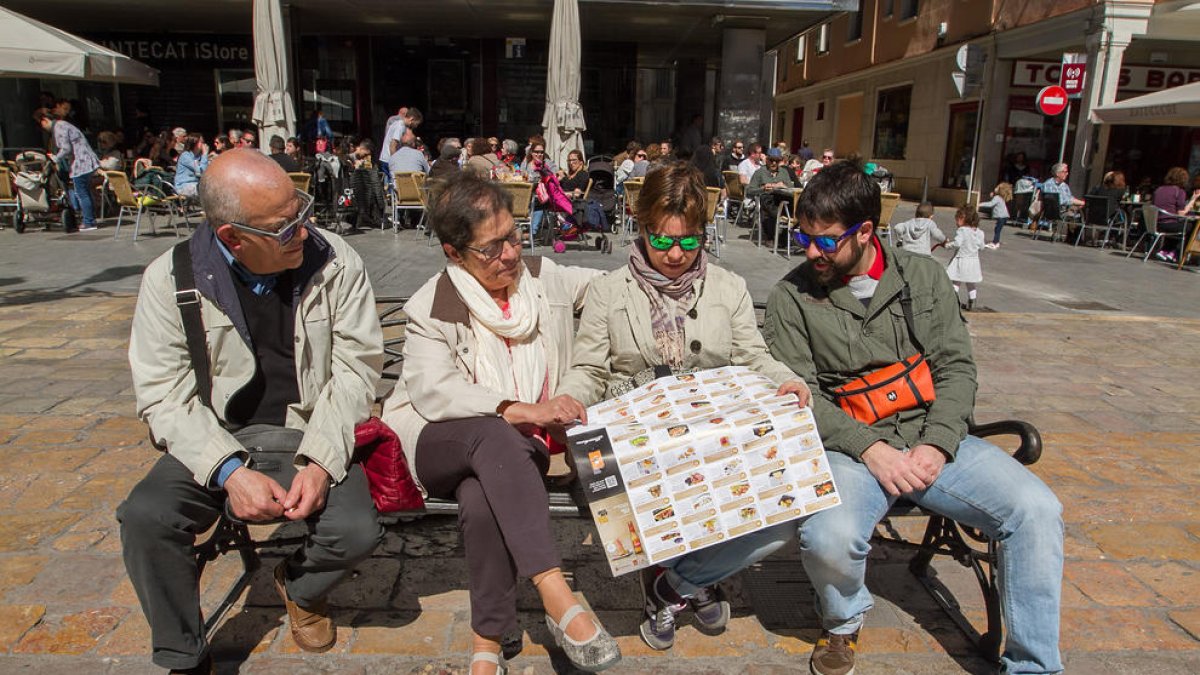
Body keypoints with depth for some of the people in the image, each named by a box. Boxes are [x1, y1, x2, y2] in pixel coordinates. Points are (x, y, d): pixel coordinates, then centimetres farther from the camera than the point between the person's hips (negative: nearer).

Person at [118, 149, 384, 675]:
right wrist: (230, 472, -23)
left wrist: (321, 461, -20)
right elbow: (165, 395, -8)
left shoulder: (335, 263, -8)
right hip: (219, 441, 1)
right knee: (145, 517, -24)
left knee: (357, 530, -24)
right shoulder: (170, 278, -7)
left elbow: (356, 364, -7)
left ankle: (300, 587, 16)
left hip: (313, 434, 0)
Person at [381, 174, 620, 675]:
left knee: (481, 500, -34)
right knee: (492, 434, -38)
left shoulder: (547, 279, 9)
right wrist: (517, 410, -29)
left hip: (517, 447, 2)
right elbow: (431, 390, -16)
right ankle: (558, 601, -43)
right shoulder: (431, 308, -1)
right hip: (441, 443, -1)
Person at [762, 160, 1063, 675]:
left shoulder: (923, 276, 8)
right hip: (848, 447, -3)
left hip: (932, 439, 3)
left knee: (1036, 509, -18)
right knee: (829, 538, -32)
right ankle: (843, 622, 6)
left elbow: (956, 367, 5)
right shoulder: (792, 296, -1)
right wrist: (870, 447, -17)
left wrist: (936, 444, -11)